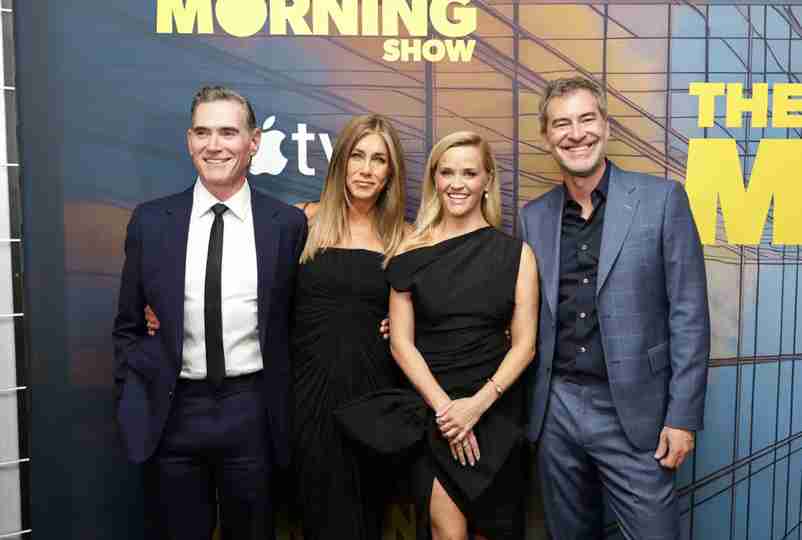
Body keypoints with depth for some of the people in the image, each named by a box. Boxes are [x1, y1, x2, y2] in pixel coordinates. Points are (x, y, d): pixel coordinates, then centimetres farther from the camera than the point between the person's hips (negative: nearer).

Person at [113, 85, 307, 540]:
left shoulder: (288, 224, -4)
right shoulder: (151, 221, -1)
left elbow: (294, 319, 5)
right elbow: (128, 325, 7)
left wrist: (285, 410, 4)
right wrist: (133, 404, 2)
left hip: (251, 411, 0)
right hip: (175, 412, 1)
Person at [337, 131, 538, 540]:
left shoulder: (516, 253, 0)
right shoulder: (412, 252, -1)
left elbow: (524, 344, -2)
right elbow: (401, 342, -2)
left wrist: (478, 404, -14)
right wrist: (443, 406, -12)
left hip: (495, 409, 1)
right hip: (428, 408, -1)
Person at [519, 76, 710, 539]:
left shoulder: (662, 199, -5)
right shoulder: (534, 216, 6)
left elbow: (689, 315, -6)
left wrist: (683, 415, -10)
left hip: (633, 413, -3)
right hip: (555, 411, 4)